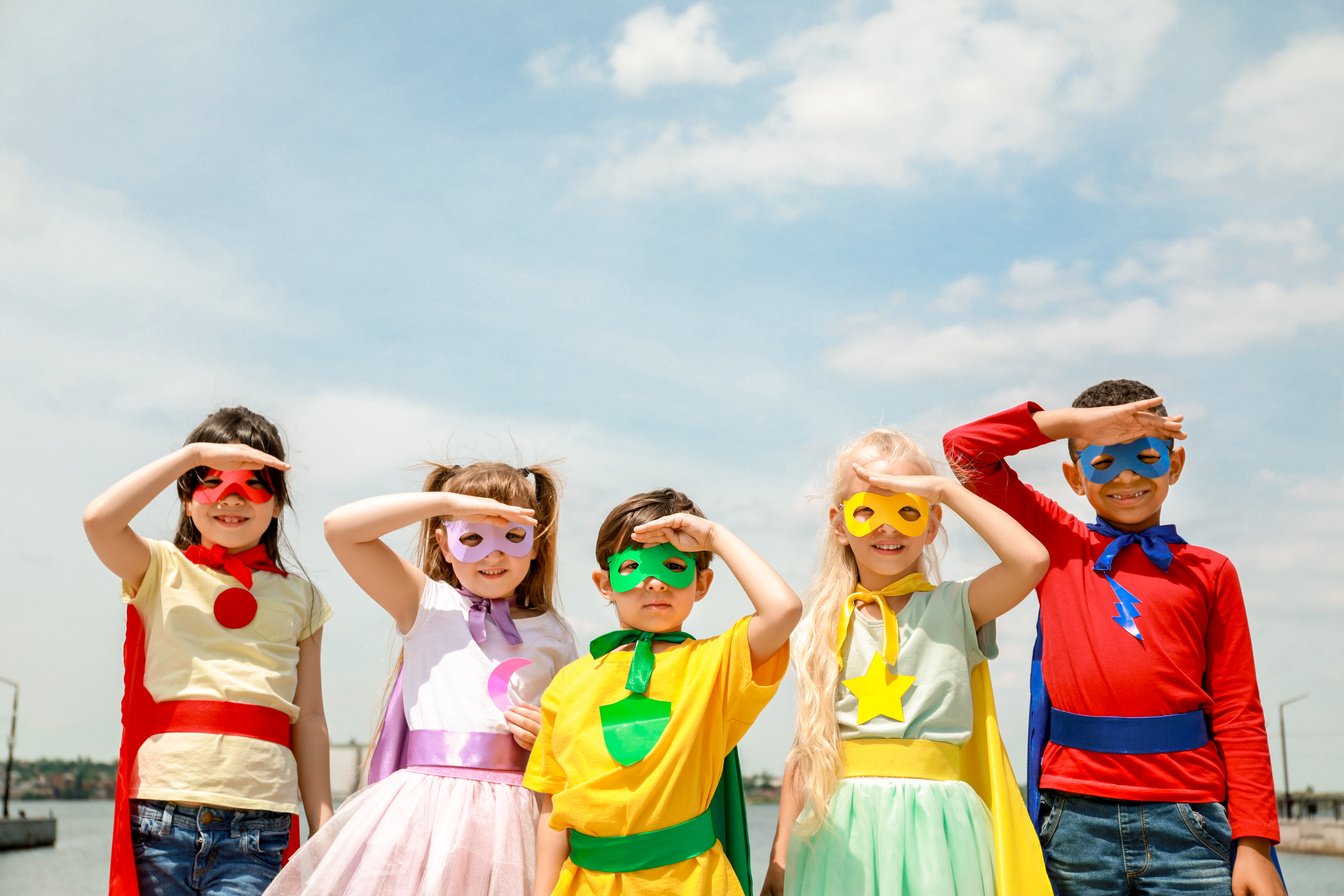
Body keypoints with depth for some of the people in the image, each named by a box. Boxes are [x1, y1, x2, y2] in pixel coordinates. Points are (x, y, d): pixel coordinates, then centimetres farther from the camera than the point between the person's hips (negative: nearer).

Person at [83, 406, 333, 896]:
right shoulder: (163, 571, 9)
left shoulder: (298, 597, 13)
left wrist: (324, 830, 7)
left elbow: (309, 717, 10)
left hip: (258, 826, 1)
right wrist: (196, 453, -9)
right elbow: (99, 520, -12)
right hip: (162, 813, 0)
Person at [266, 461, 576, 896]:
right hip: (427, 809, -2)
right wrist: (451, 501, -8)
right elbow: (339, 527, -5)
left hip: (512, 818, 2)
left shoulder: (554, 635, 13)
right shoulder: (428, 606, 6)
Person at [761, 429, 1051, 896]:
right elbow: (805, 747, 10)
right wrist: (780, 857, 8)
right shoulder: (824, 627, 8)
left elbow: (1031, 560, -19)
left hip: (933, 827, -2)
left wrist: (947, 489, -11)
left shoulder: (954, 608, 1)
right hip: (841, 832, 2)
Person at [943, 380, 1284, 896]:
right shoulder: (1057, 544, 10)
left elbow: (1238, 715, 5)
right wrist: (1077, 421, -1)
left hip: (1185, 819, 0)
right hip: (1076, 818, 0)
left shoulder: (1208, 572, 9)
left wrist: (1254, 843, -1)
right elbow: (965, 448, 5)